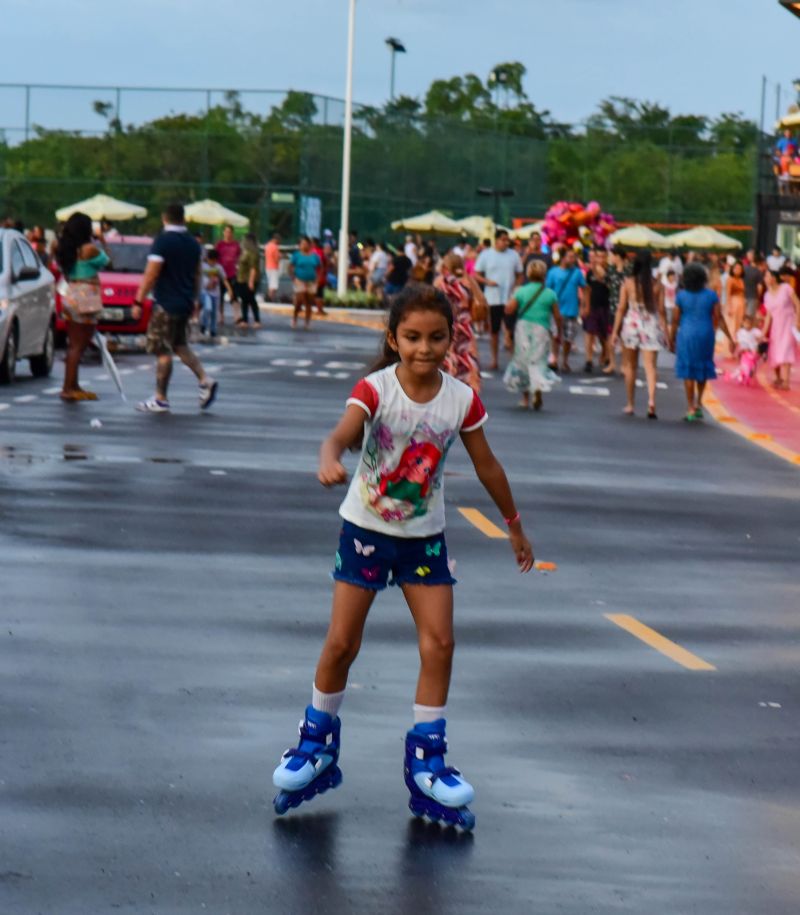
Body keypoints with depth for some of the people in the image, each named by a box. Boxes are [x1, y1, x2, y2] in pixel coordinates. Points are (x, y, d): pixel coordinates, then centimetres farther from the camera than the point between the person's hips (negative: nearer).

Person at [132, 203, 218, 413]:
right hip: (185, 303, 8)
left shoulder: (163, 241, -14)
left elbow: (151, 274, -17)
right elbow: (197, 275, 16)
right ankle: (205, 380, 7)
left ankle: (160, 400, 0)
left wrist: (138, 302, -14)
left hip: (167, 304, -8)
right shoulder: (192, 243, 8)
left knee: (162, 351, -2)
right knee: (179, 345, 21)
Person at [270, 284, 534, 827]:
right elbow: (341, 435, -35)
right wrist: (329, 461, -59)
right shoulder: (376, 389, -17)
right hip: (366, 529, -2)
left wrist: (515, 527, 13)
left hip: (424, 535, 2)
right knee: (342, 643, 0)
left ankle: (426, 760, 9)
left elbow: (487, 466, 5)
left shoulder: (462, 400, -9)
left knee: (440, 643, -4)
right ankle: (318, 743, 21)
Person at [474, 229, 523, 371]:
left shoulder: (513, 255, 5)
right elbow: (476, 274, 4)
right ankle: (494, 360, 17)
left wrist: (516, 287, -8)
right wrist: (487, 281, -14)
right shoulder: (486, 255, 2)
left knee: (512, 328, -8)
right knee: (494, 330, 7)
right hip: (493, 299, 0)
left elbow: (519, 275, 10)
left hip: (510, 299, 0)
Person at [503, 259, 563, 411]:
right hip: (541, 330, -1)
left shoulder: (521, 291, -1)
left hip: (523, 327, 1)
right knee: (538, 361, 3)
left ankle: (525, 398, 17)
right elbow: (557, 316, 1)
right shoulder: (550, 294, -1)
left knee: (522, 360, 13)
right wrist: (559, 332, 16)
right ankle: (538, 388, -24)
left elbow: (509, 309, -6)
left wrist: (514, 294, 11)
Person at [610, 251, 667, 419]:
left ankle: (630, 405, 20)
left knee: (630, 366, 14)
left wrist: (615, 331, 3)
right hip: (651, 327, 0)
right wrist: (665, 332, 7)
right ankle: (651, 400, -23)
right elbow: (661, 311, -1)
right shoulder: (656, 285, -3)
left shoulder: (628, 283, -4)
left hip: (631, 325, 0)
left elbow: (621, 309, -3)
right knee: (650, 366, -2)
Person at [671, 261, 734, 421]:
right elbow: (719, 318, -5)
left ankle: (691, 409, 1)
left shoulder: (681, 296, -7)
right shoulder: (711, 295, -4)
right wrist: (730, 339, 0)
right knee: (703, 368, 21)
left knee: (688, 371, 4)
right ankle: (698, 404, 19)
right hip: (706, 335, 2)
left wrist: (671, 340, 8)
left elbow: (675, 320, -3)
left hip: (687, 336, -2)